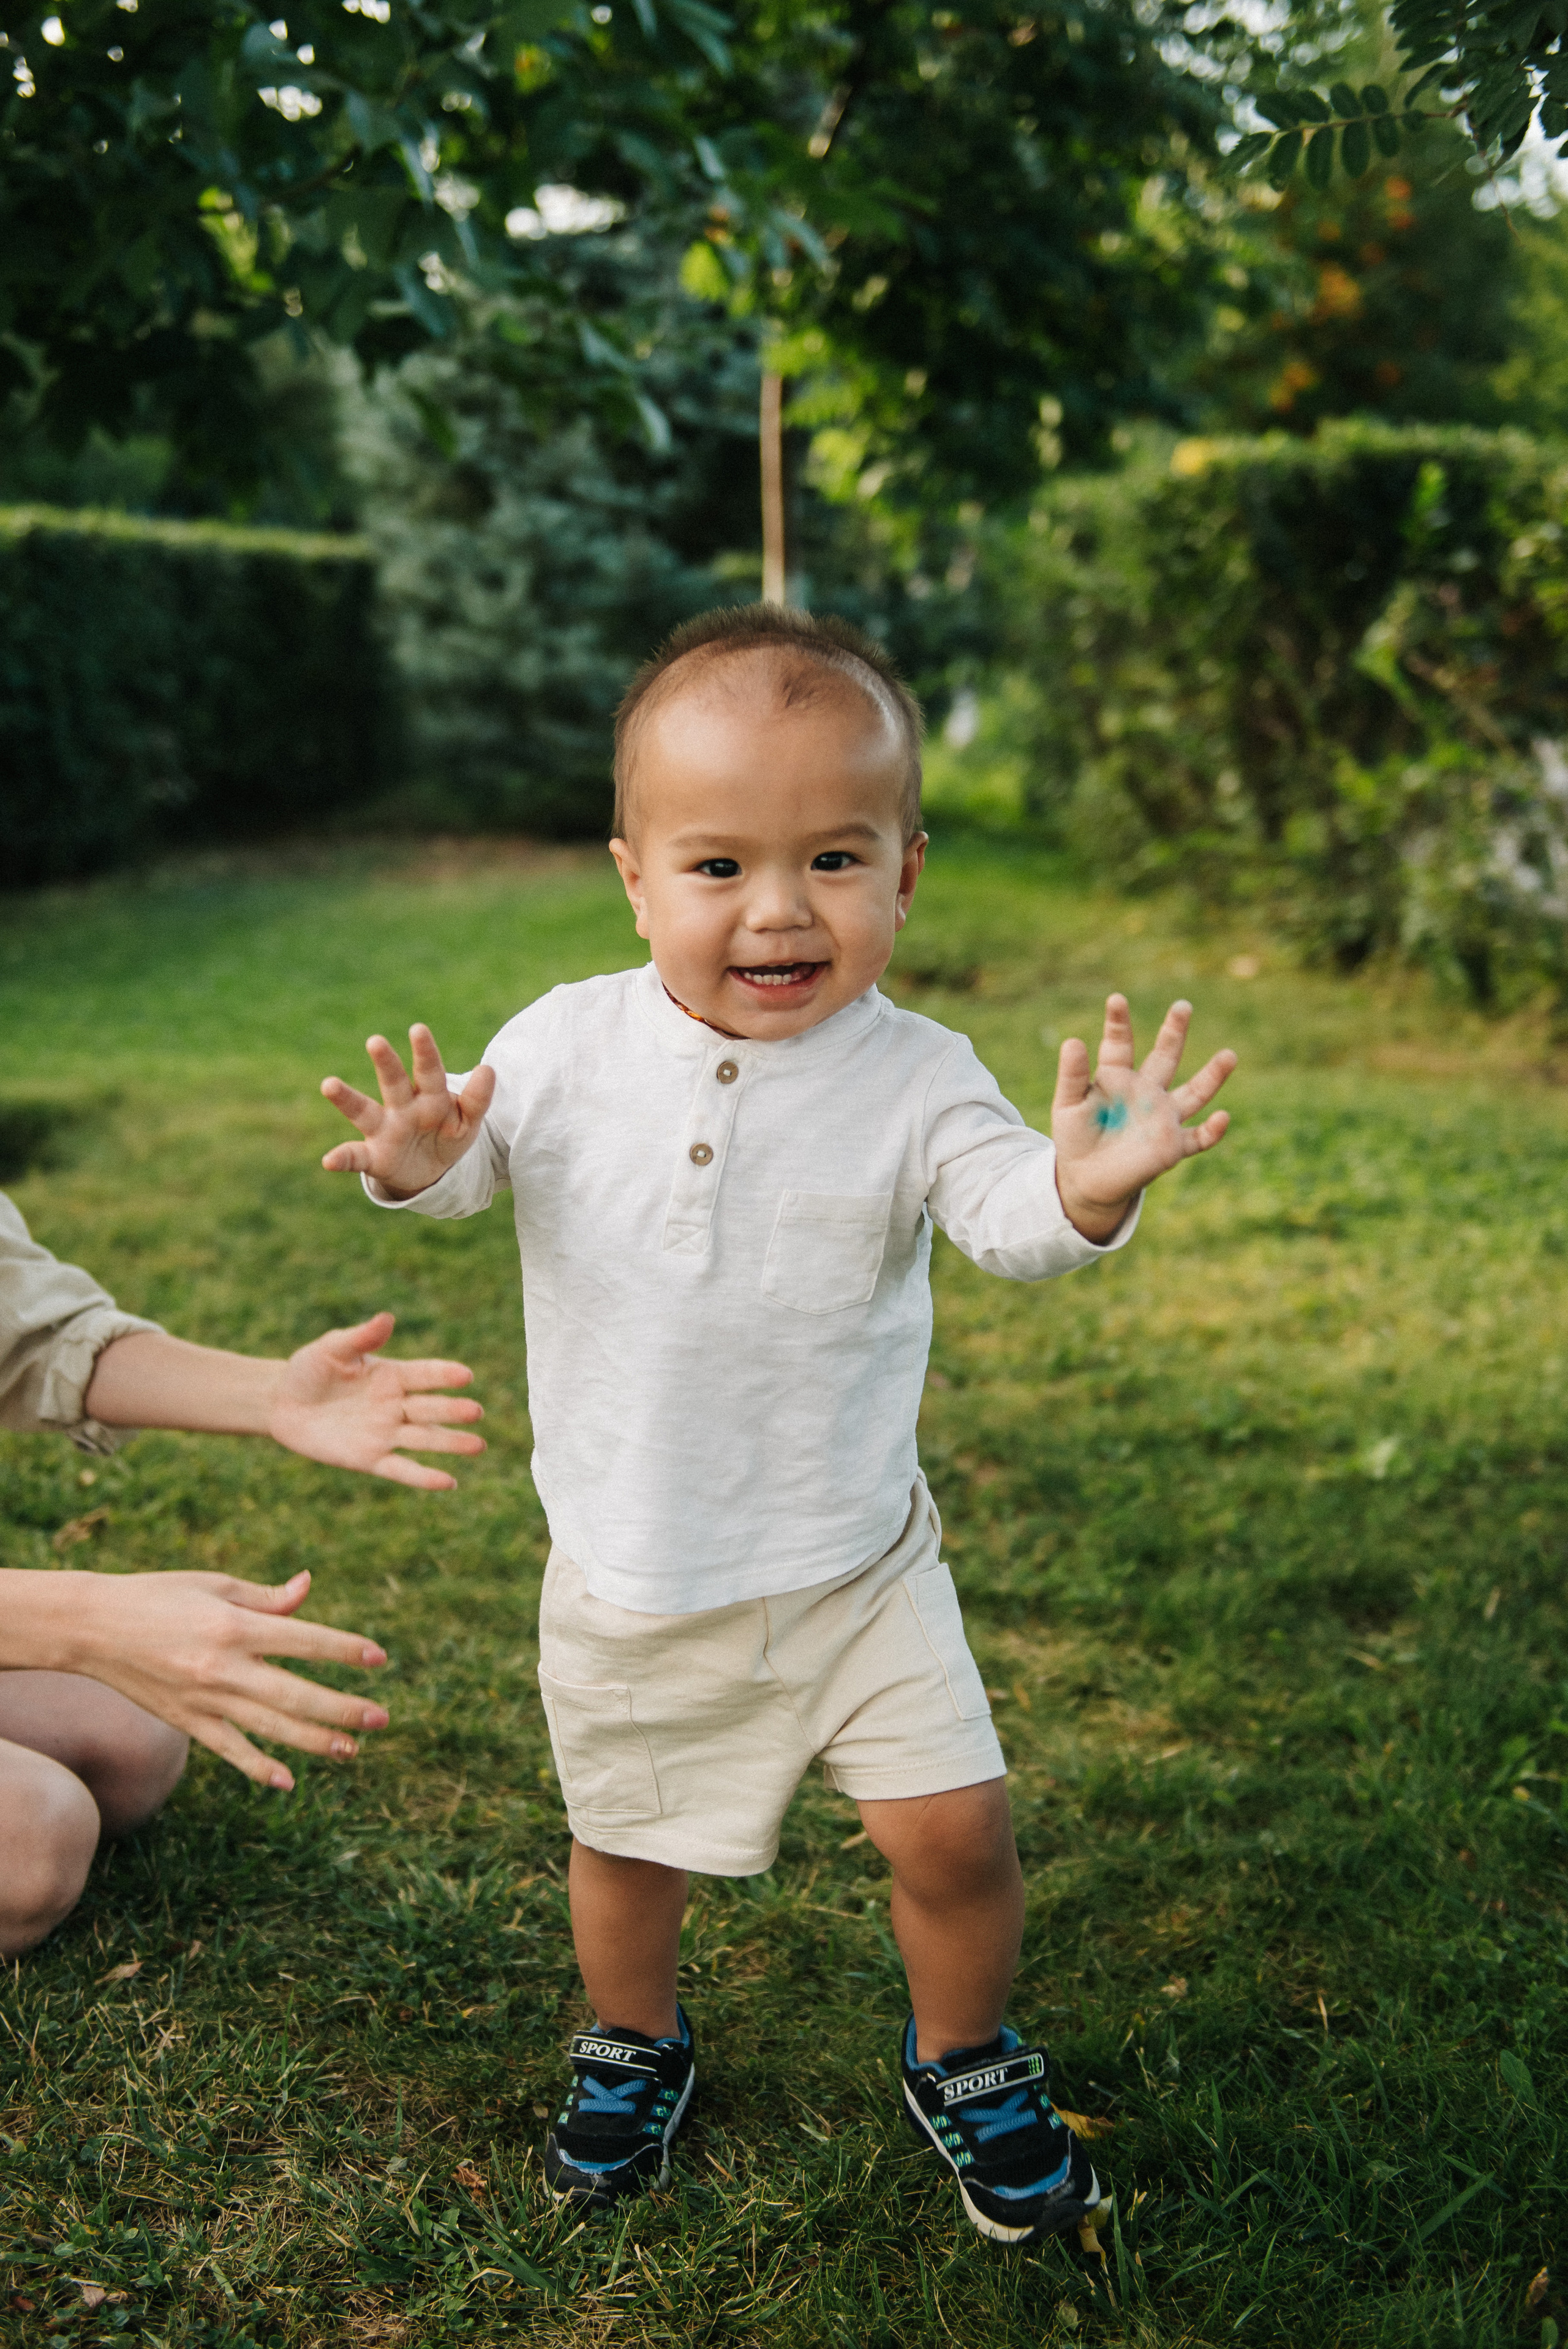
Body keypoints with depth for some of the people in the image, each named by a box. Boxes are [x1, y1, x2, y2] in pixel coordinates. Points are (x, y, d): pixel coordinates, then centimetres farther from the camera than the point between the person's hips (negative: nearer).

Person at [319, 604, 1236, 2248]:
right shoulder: (568, 1045, -10)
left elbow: (1005, 1212, -27)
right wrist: (418, 1159, -26)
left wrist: (1088, 1186, -50)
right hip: (628, 1577, 1)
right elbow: (474, 1165, -1)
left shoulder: (912, 1076, -14)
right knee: (628, 1846, 18)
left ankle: (965, 2060, 31)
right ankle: (633, 2046, 50)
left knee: (954, 1830, -2)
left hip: (852, 1563, -1)